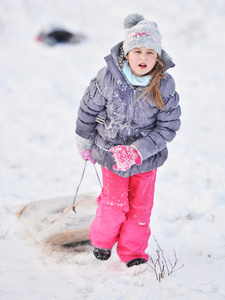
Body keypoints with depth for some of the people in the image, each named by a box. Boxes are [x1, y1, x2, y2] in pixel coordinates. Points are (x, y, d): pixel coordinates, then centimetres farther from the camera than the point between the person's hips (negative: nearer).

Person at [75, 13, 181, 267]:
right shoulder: (107, 78, -21)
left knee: (141, 205, 12)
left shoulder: (165, 85, -19)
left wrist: (137, 151, -24)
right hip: (111, 151, -1)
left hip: (147, 156, 1)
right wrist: (85, 144, 8)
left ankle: (133, 251, 35)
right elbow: (88, 109, -4)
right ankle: (102, 240, 40)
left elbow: (168, 127, -15)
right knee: (114, 203, 9)